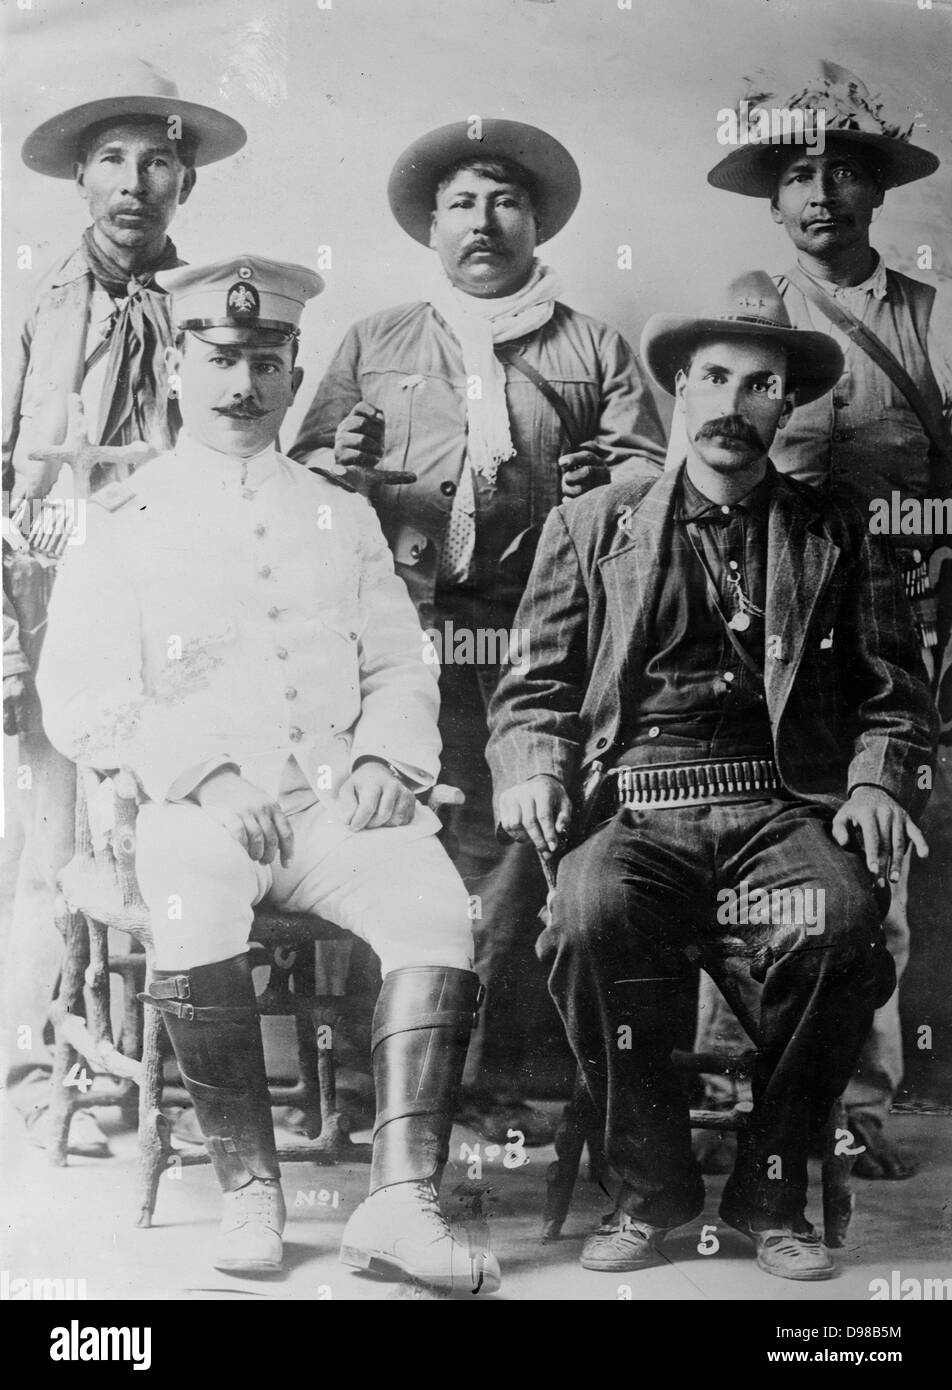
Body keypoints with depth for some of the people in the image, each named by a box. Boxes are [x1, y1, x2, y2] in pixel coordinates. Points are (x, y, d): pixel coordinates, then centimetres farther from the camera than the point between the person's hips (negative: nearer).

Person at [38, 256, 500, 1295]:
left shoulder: (342, 515, 21)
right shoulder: (121, 524, 11)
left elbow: (402, 670, 17)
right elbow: (80, 701, 1)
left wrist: (384, 757, -5)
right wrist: (205, 775, -14)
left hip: (340, 803, 2)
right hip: (195, 808, -2)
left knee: (439, 905, -27)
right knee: (191, 907, -34)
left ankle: (400, 1201, -24)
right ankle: (249, 1191, -14)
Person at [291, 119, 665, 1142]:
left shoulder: (594, 350, 19)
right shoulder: (371, 344, 22)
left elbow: (651, 473, 9)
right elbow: (301, 466, 15)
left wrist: (606, 493, -14)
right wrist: (339, 466, -7)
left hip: (538, 636, 0)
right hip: (399, 627, 1)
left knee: (510, 848, -5)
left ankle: (494, 1078, 4)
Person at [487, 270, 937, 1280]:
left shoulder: (837, 537, 19)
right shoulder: (592, 526, 18)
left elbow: (894, 696, 16)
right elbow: (535, 688, 14)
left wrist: (879, 783, -3)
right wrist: (531, 770, -6)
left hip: (785, 810, 1)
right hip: (634, 811, 0)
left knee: (839, 921, -32)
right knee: (592, 915, -33)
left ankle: (768, 1190, -7)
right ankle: (652, 1187, -8)